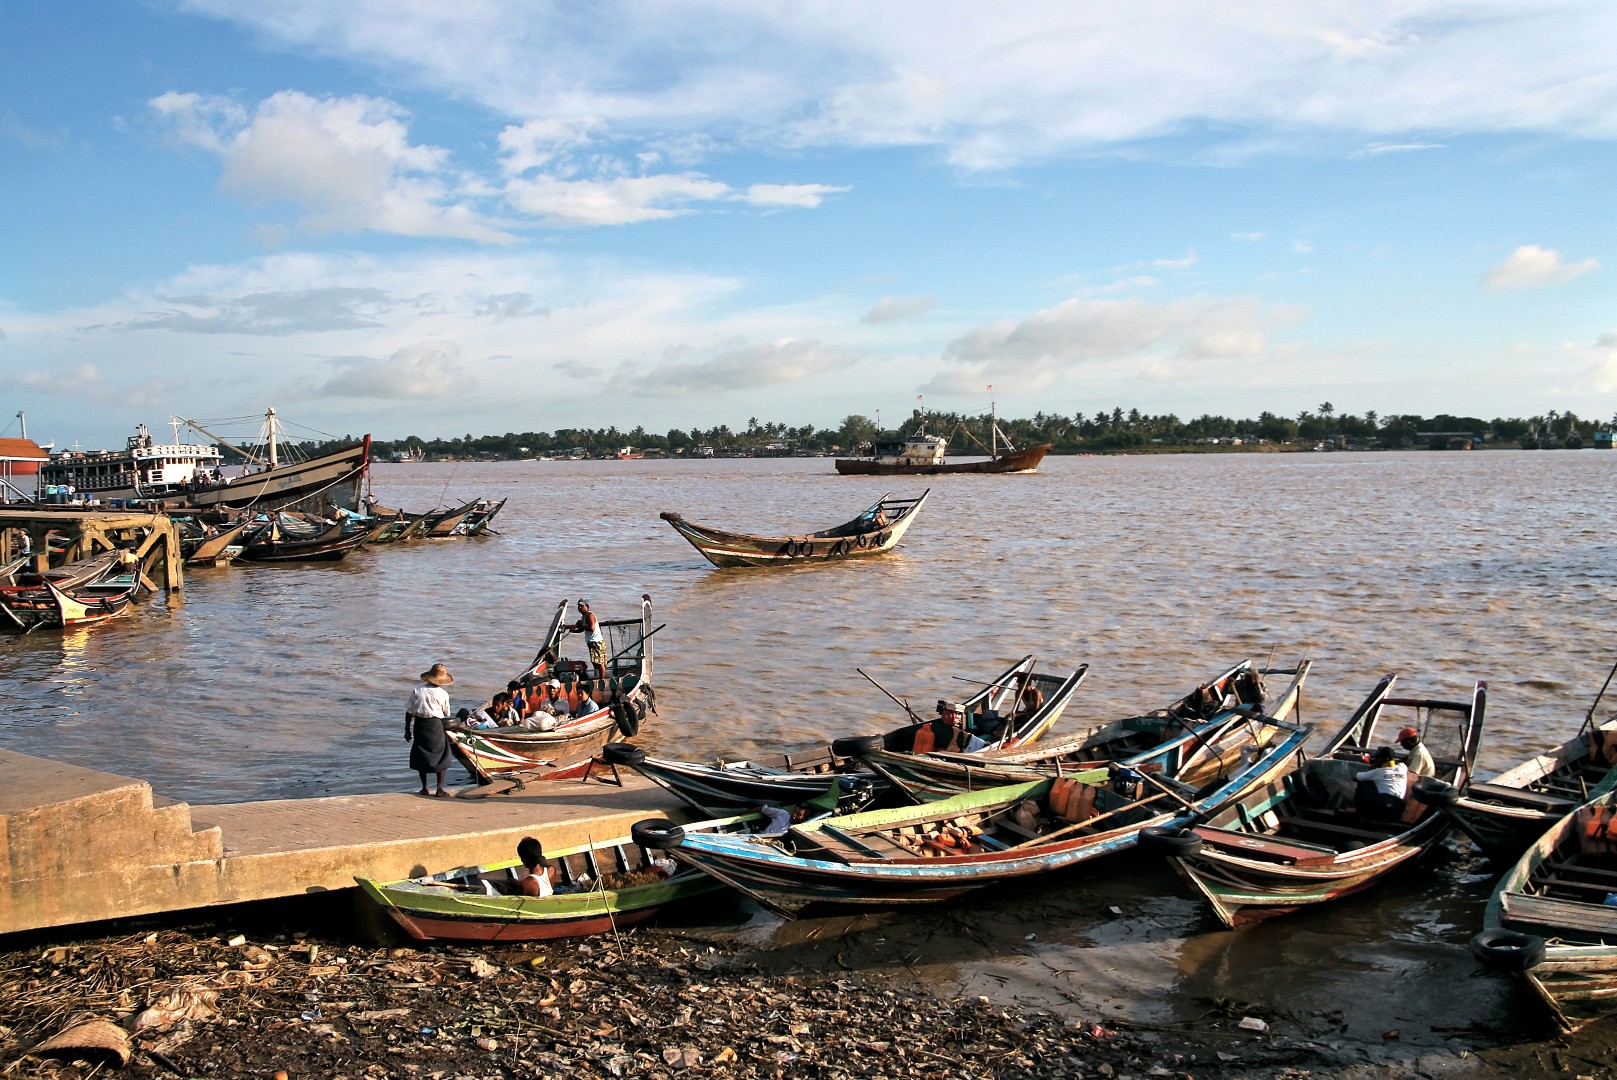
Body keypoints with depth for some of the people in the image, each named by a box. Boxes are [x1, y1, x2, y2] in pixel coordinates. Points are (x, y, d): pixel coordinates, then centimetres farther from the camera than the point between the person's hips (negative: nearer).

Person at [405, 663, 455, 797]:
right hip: (436, 725, -2)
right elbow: (446, 714, 2)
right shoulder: (443, 694, -7)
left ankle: (424, 788, 19)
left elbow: (409, 712, 0)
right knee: (441, 756, 9)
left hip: (419, 724, 2)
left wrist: (407, 729, 8)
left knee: (421, 756, 14)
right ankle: (440, 789, 5)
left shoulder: (416, 691, -3)